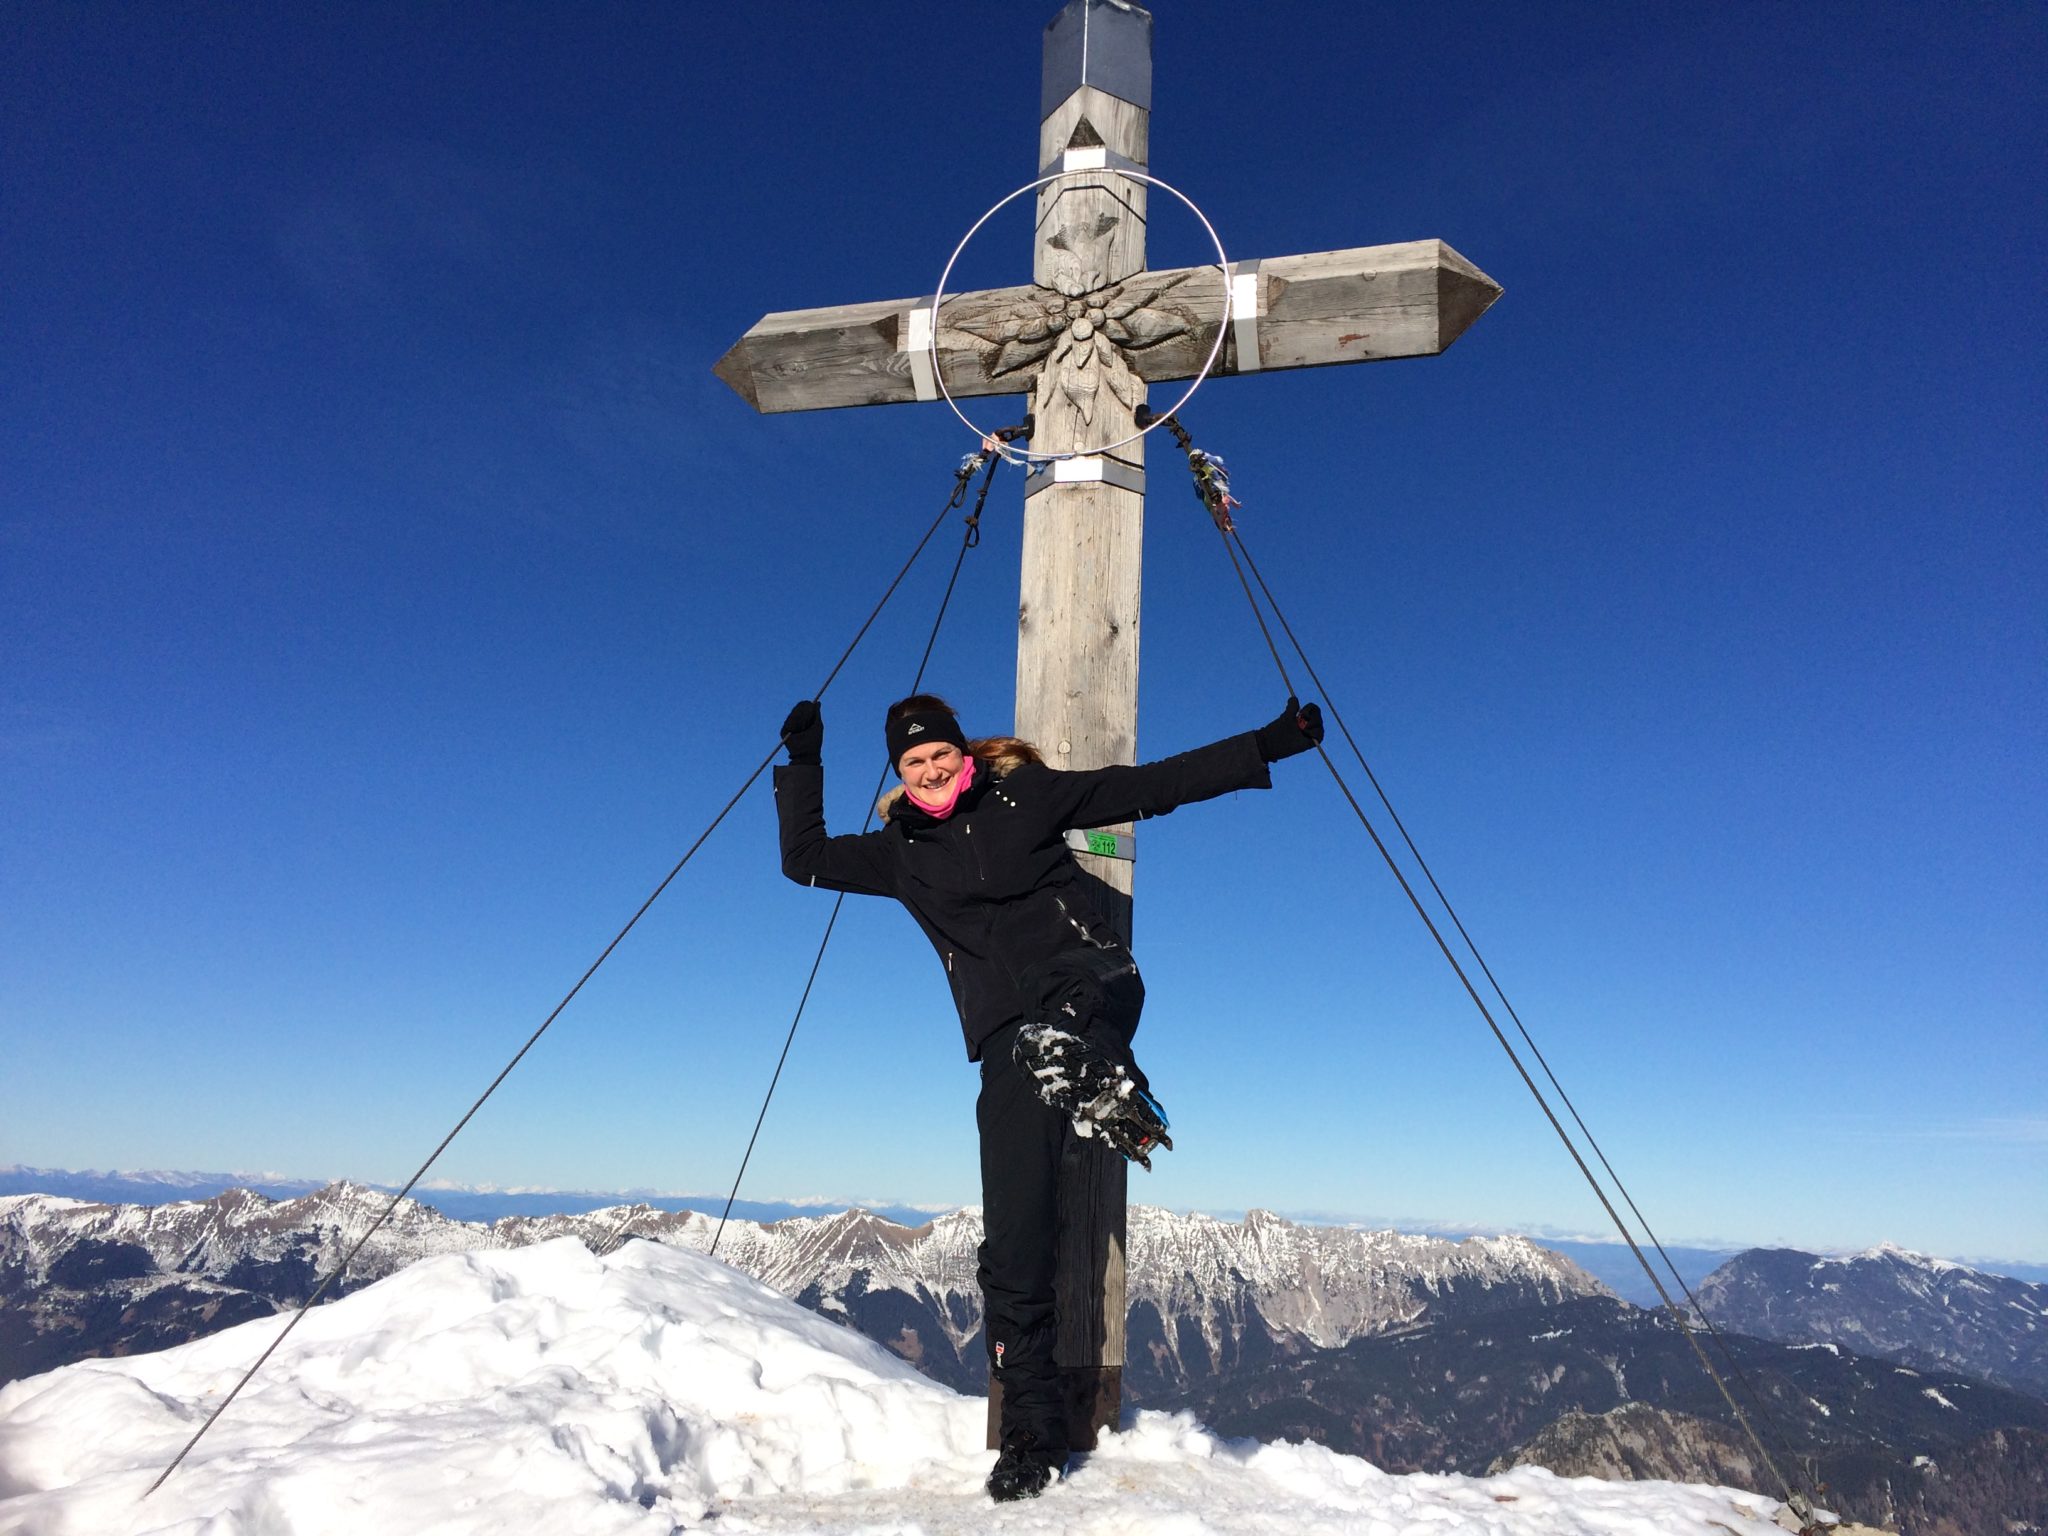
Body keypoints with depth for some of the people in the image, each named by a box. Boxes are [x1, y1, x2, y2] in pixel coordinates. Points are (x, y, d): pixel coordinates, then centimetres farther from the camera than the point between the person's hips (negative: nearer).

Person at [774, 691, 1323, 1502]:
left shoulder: (1023, 792, 6)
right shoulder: (901, 850, 15)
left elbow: (1153, 785, 4)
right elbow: (804, 860, 20)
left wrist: (1264, 745, -1)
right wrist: (803, 764, 16)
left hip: (1089, 981, -1)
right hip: (1009, 1041, 2)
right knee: (1013, 1237, -3)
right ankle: (1032, 1427, 8)